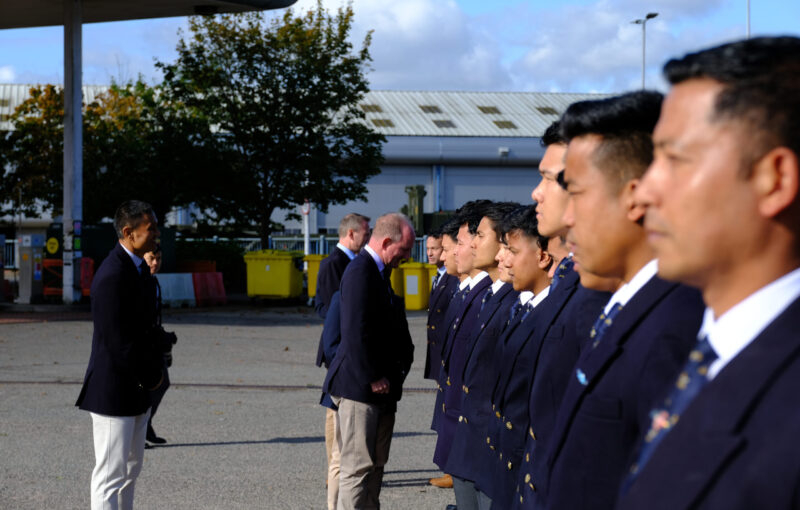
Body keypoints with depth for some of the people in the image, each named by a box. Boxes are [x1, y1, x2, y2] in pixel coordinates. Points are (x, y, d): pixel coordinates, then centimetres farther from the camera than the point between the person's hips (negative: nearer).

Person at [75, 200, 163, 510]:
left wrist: (155, 367, 5)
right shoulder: (112, 275, -21)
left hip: (136, 390, 10)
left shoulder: (139, 269, 11)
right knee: (110, 475, -4)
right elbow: (118, 341, -23)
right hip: (113, 391, -10)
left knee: (131, 470, 18)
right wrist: (150, 377, -12)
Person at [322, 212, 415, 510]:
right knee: (358, 466, -6)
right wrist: (373, 378, -17)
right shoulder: (361, 271, -18)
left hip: (379, 387, 10)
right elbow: (356, 333, -23)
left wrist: (402, 361, 8)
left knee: (375, 464, 15)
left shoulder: (377, 271, 14)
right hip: (359, 386, -10)